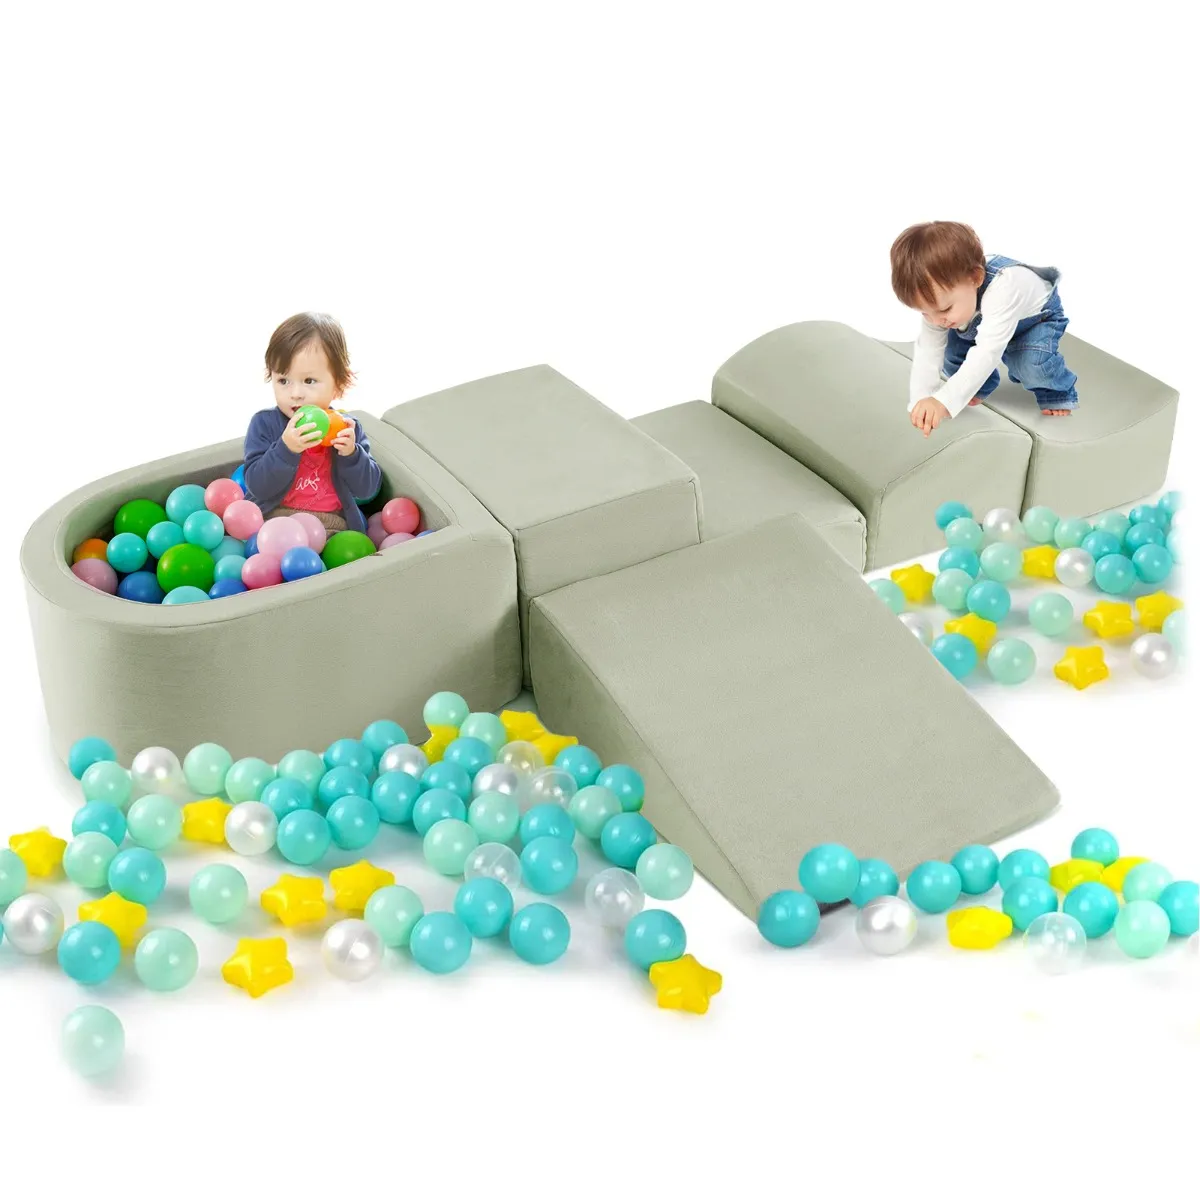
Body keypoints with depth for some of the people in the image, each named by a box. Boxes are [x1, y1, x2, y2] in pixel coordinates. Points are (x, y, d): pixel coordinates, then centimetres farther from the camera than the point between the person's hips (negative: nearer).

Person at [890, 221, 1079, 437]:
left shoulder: (1002, 289, -50)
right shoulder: (938, 296, -30)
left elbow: (988, 351, -57)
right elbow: (927, 351, -27)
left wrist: (944, 402, -66)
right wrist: (920, 401, -41)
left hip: (1038, 316, -6)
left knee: (1032, 362, -30)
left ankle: (1057, 392, 1)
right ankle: (981, 385, 19)